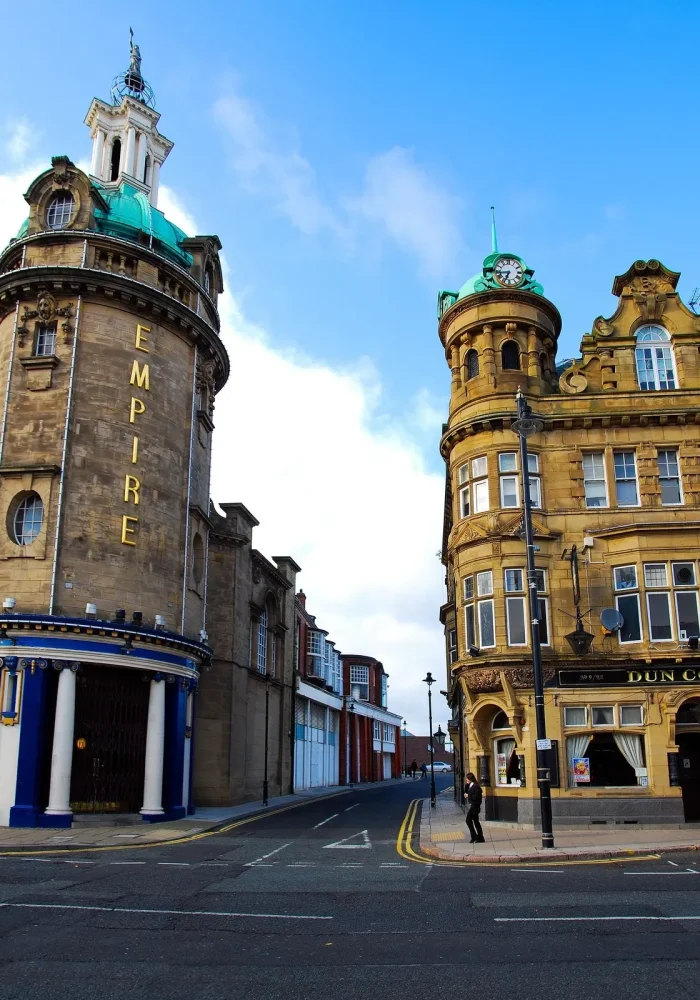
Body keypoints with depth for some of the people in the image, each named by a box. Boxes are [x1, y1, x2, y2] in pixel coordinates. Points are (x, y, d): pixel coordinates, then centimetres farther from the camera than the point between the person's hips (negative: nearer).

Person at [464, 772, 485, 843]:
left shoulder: (475, 786, -18)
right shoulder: (470, 786, 10)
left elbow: (476, 797, -23)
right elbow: (466, 792, 18)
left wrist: (468, 795, -15)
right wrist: (466, 784, 5)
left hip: (475, 805, -10)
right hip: (472, 805, 10)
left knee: (468, 820, -9)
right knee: (476, 821, 11)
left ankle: (474, 836, -4)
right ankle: (480, 838, 16)